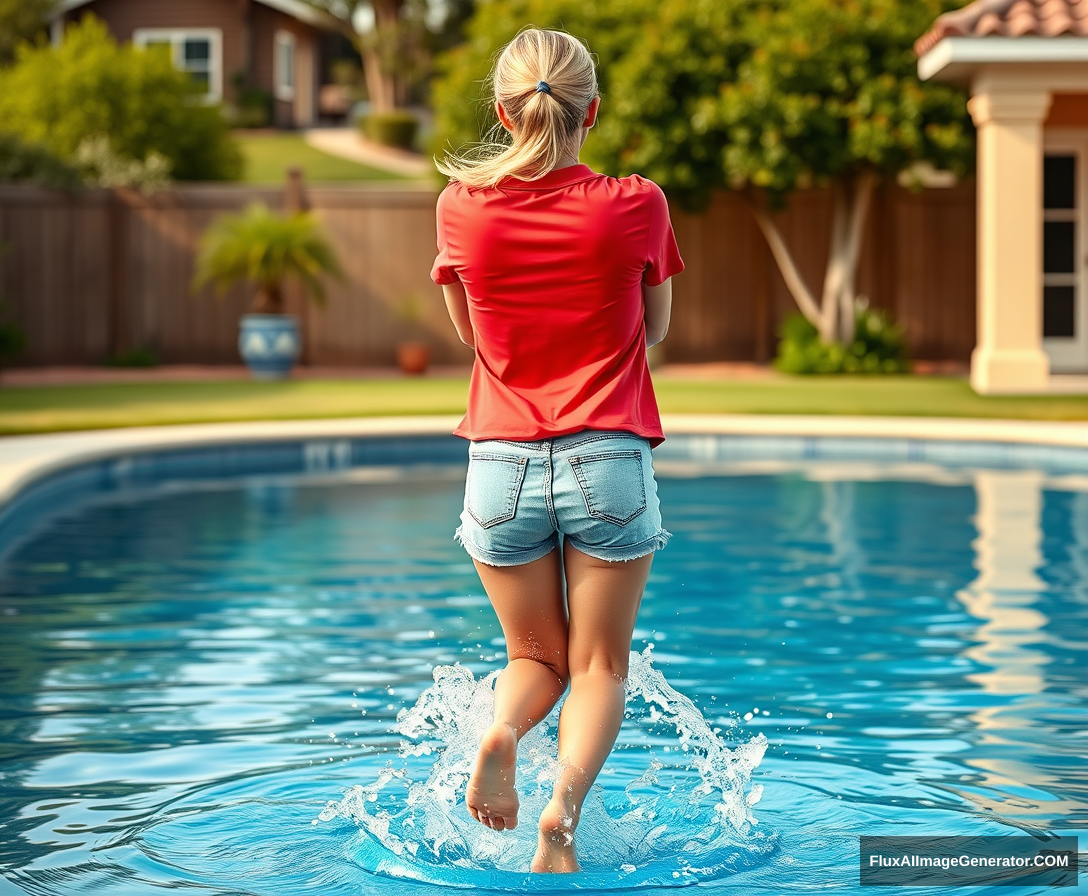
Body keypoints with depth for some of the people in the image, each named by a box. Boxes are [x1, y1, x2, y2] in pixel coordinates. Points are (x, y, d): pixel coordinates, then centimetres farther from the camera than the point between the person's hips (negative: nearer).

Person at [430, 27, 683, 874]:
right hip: (609, 462, -1)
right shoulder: (637, 205, -4)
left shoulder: (461, 205, -1)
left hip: (503, 463, 2)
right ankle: (565, 807, -17)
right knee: (599, 666, 9)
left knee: (537, 656, 19)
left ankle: (501, 731, -14)